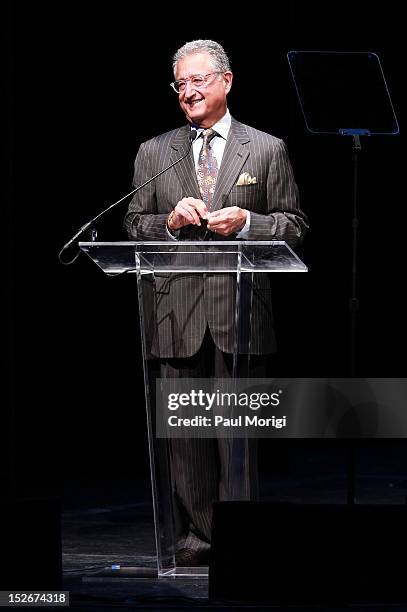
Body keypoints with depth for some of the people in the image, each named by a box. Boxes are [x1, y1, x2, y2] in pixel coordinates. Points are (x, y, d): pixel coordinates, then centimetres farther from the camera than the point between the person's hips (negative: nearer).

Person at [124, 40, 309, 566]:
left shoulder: (267, 150, 7)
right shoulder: (154, 153, 13)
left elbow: (295, 226, 6)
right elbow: (135, 226, 12)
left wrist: (246, 222, -11)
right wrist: (171, 221, -7)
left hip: (241, 309, -2)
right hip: (178, 311, 2)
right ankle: (197, 535, 9)